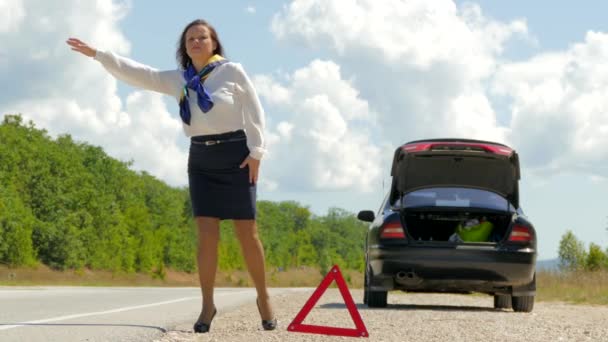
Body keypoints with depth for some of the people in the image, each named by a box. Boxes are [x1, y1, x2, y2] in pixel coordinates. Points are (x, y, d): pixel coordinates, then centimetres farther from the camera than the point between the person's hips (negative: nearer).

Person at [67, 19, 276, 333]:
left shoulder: (232, 71, -3)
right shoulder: (179, 80, 8)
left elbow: (254, 112, -3)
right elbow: (139, 75, 4)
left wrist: (256, 153, -11)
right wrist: (97, 55, -5)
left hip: (235, 156, -3)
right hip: (201, 160, 3)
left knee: (246, 232, -3)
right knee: (206, 233, -6)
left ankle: (263, 298, 10)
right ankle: (207, 305, -1)